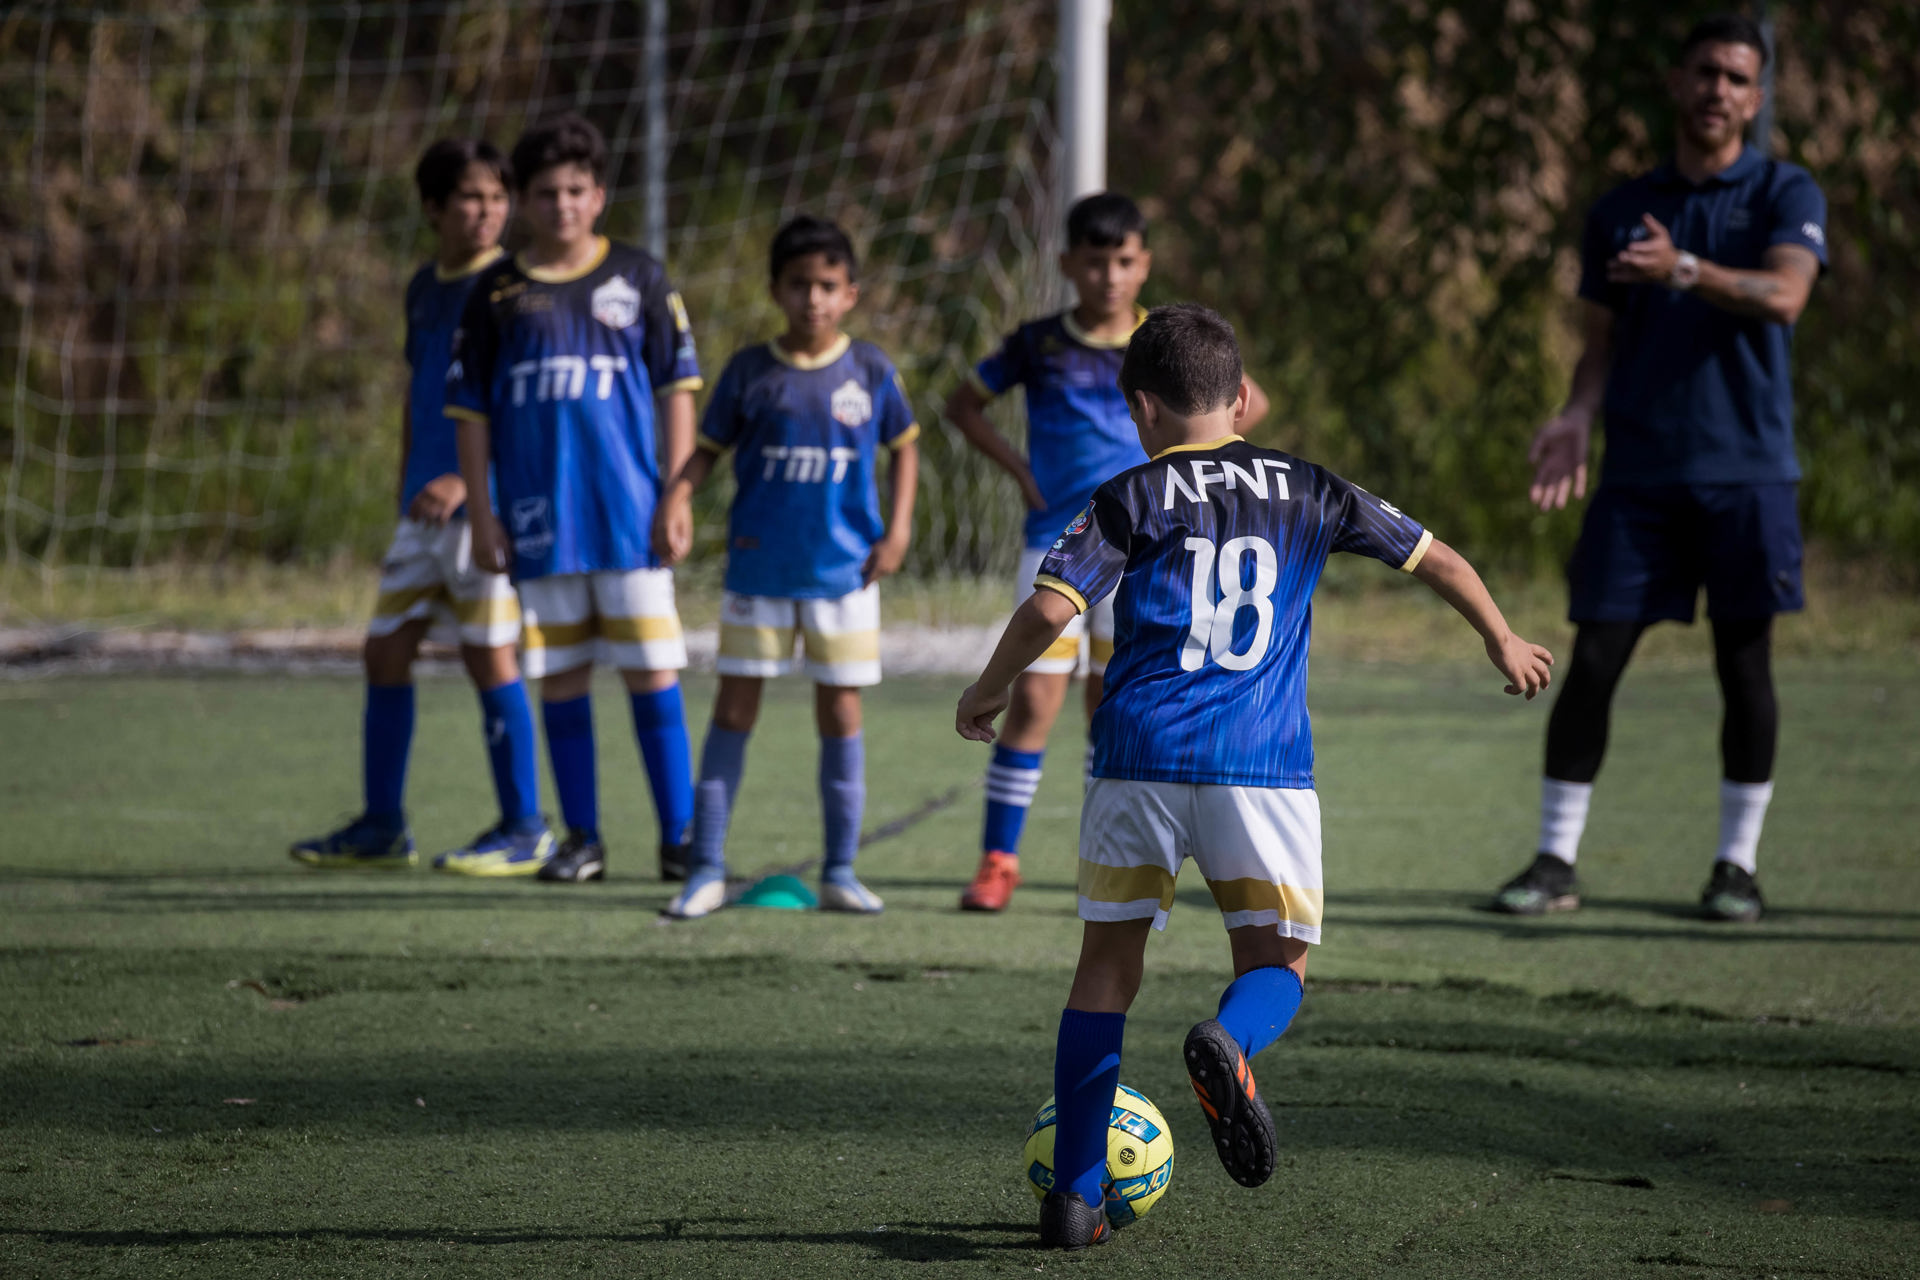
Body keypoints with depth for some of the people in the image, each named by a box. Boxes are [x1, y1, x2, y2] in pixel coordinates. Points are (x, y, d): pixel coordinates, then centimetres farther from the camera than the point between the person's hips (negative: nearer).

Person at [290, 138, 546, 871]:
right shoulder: (423, 290, 14)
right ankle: (381, 827, 14)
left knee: (488, 652, -6)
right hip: (425, 506, 7)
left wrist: (464, 480, -22)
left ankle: (524, 825, 3)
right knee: (386, 648, 7)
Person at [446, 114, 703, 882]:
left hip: (631, 517, -2)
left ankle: (679, 836, 3)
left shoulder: (637, 279, 5)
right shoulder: (499, 294, 6)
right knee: (559, 679, 5)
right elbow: (471, 410, 9)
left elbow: (676, 387, 6)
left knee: (651, 673, -2)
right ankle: (582, 841, 12)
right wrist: (482, 513, 3)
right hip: (540, 522, 2)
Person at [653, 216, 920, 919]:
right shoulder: (750, 371, -1)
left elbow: (904, 444, 11)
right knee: (733, 708, 1)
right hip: (758, 566, 0)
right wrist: (677, 495, -16)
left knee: (841, 712, 3)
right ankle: (707, 867, 6)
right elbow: (709, 447, 4)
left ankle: (840, 871, 12)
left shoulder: (870, 370, 0)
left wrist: (898, 528, 1)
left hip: (844, 571, 0)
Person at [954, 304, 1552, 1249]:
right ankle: (1229, 1042, -27)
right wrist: (1502, 642, 38)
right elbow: (1436, 560, 21)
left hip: (1140, 756, -1)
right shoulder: (1307, 491, 14)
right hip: (1264, 767, 1)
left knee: (1108, 959, 11)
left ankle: (1075, 1194, 7)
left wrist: (988, 691, 9)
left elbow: (1051, 608, -7)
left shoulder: (1129, 500, 5)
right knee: (1278, 961, 12)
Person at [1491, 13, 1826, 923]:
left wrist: (1688, 271, -31)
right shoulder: (1621, 211, 12)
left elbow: (1784, 295, -16)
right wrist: (1577, 419, -5)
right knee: (1592, 660, -2)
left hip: (1746, 471, -2)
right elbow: (1603, 344, 14)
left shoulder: (1784, 195, 3)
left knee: (1745, 664, 0)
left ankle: (1738, 864, 10)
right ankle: (1555, 860, 4)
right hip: (1638, 472, 2)